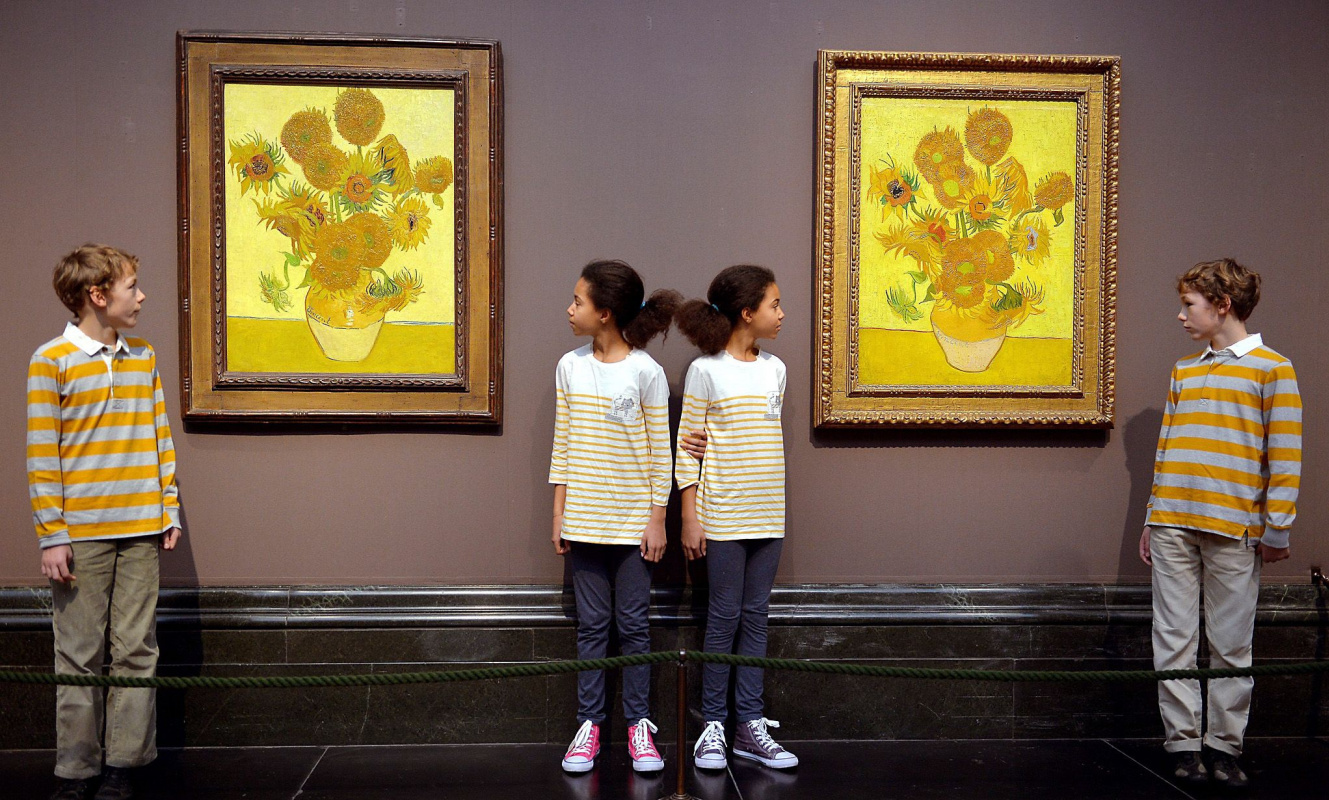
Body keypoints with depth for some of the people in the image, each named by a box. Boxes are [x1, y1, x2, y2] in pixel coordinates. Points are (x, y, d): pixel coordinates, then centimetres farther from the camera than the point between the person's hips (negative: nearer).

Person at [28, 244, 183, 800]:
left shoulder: (144, 358, 10)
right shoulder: (51, 361, -3)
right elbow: (41, 457, -5)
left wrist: (169, 511, 8)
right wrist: (51, 536, -9)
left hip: (142, 531, 4)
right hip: (82, 535, -4)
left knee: (137, 650, 6)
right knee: (79, 656, 4)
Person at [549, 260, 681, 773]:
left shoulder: (645, 372, -8)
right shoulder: (570, 367, 3)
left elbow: (661, 451, -5)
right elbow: (563, 444, 7)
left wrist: (657, 519, -6)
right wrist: (559, 513, 6)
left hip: (632, 520, -3)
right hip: (584, 519, 3)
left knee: (634, 625, 6)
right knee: (591, 625, 9)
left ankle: (638, 724, 18)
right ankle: (589, 723, 19)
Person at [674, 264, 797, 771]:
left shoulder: (775, 369, 9)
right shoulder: (705, 371, -7)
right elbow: (687, 448, -6)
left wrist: (774, 508, 6)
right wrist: (689, 518, -8)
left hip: (767, 515, 5)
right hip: (723, 516, -5)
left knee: (756, 615, 9)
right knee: (725, 616, 1)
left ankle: (751, 726, 16)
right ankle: (713, 725, 13)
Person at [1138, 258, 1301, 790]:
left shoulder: (1272, 369, 0)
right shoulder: (1183, 371, 16)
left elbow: (1285, 459, -3)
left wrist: (1276, 531, -6)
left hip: (1233, 528, -4)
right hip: (1173, 526, 5)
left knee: (1231, 645, 4)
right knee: (1174, 640, 3)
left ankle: (1225, 745, 15)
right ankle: (1183, 742, 11)